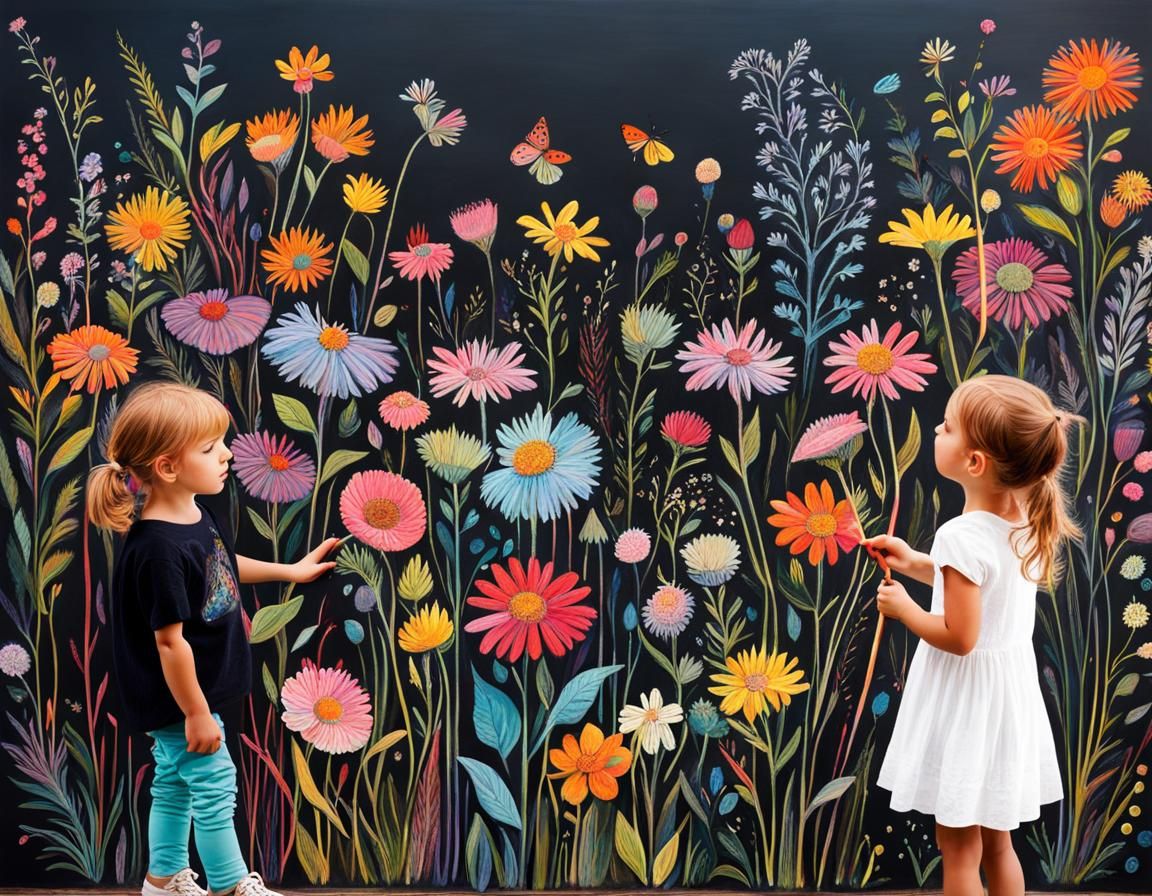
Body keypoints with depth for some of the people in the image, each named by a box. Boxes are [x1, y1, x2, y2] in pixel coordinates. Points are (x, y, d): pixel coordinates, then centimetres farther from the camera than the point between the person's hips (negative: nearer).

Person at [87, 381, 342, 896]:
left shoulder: (195, 515, -2)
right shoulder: (159, 549, -32)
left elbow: (221, 565, 20)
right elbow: (169, 641, -27)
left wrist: (290, 571, 25)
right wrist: (196, 714, -20)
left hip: (189, 692, 9)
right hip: (179, 698, -9)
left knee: (174, 781, 21)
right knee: (214, 785, 5)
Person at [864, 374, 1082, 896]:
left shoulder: (962, 537, -26)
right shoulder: (1026, 522, -1)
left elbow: (958, 638, -24)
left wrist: (902, 606, -9)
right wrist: (917, 565, 13)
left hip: (967, 695, -8)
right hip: (1009, 686, 8)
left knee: (957, 848, 8)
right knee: (997, 844, 21)